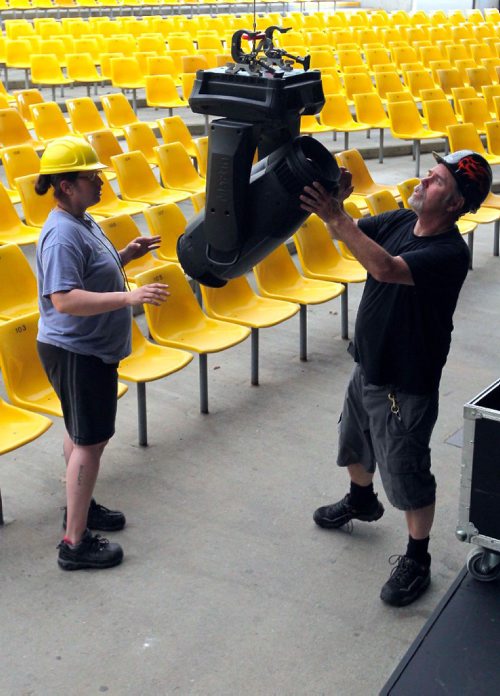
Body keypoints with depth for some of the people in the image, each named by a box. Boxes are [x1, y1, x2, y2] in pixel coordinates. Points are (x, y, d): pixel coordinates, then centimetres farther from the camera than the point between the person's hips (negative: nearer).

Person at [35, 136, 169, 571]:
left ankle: (80, 506, 41)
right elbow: (65, 300, -33)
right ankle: (75, 543, 6)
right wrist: (129, 297, -36)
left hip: (91, 348, 10)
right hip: (75, 353, -10)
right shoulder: (62, 235, -25)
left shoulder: (83, 222, 7)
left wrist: (125, 257, 6)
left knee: (82, 434, 23)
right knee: (90, 442, -3)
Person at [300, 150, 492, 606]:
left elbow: (385, 268, -42)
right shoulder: (400, 222, -4)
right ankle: (361, 501, 58)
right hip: (368, 364, 8)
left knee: (407, 474, 5)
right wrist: (336, 203, -21)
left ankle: (417, 560, 26)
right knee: (355, 442, 29)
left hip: (407, 384, -8)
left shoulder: (449, 253, -28)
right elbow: (346, 235, 1)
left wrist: (335, 216, -43)